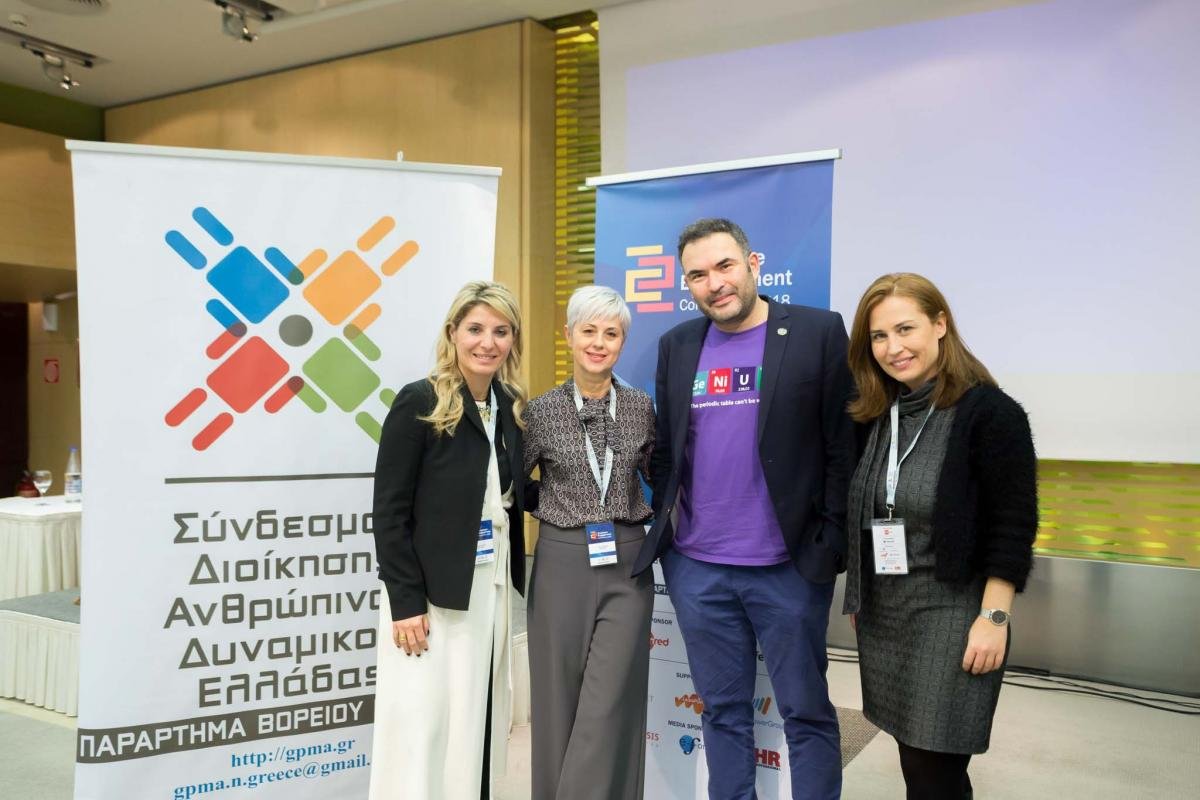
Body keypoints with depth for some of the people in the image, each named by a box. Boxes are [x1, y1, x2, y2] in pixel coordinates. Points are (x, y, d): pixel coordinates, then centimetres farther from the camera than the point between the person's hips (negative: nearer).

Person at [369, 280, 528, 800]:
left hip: (492, 587, 6)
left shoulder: (512, 407, 6)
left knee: (479, 719, 15)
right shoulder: (419, 403, -12)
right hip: (431, 591, -6)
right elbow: (390, 511, -13)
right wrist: (406, 601, -16)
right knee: (421, 723, 3)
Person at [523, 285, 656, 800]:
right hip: (562, 565, 0)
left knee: (607, 708, 0)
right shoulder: (542, 411, -3)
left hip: (626, 566, 1)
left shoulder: (641, 407, 2)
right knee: (559, 704, 10)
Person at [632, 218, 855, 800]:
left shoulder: (818, 332, -5)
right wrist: (664, 527, 6)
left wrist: (831, 542, -9)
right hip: (696, 569, 4)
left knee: (806, 711, 10)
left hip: (790, 567, -3)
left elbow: (844, 445, -6)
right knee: (722, 710, 16)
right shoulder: (677, 345, 7)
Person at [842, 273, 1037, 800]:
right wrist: (859, 599, 15)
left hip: (952, 616, -6)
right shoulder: (878, 416, 6)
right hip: (883, 614, 6)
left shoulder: (991, 413, -13)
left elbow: (1013, 527, -14)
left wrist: (994, 618, -17)